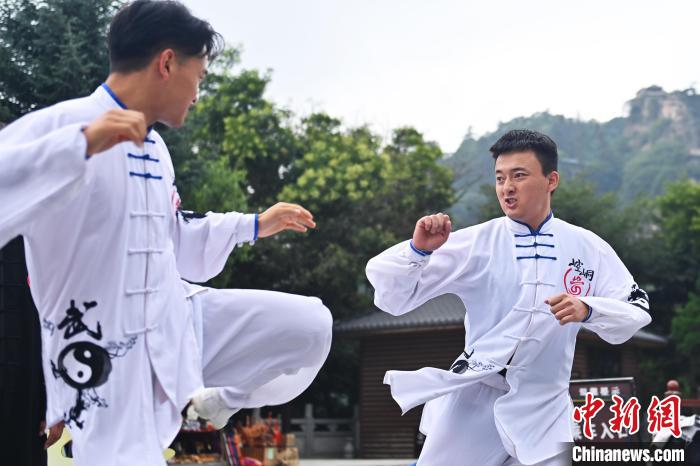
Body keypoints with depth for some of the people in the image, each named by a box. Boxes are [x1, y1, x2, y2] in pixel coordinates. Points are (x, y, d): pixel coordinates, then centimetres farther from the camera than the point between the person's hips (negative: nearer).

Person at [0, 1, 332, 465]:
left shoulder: (155, 148, 10)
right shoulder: (59, 126, -18)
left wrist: (256, 225, 30)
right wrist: (82, 144, -40)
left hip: (178, 323, 8)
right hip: (107, 355, -7)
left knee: (310, 324, 2)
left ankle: (200, 402, 20)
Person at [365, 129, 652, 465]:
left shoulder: (588, 248, 0)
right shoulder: (476, 243, -4)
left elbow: (636, 311, -3)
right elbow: (392, 298, -5)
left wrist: (587, 310, -22)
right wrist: (419, 249, -24)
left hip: (543, 413, 1)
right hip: (472, 406, -1)